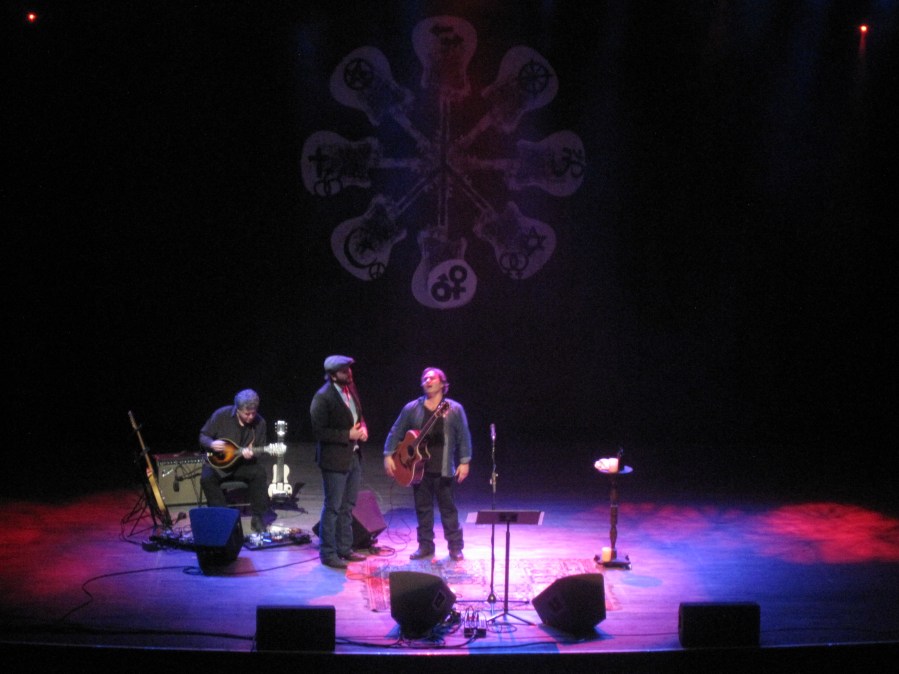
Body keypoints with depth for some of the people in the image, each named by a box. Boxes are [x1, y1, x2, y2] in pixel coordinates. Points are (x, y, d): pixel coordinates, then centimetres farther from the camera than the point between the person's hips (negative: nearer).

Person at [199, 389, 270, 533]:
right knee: (207, 478, -31)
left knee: (259, 473, -29)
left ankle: (258, 518, -17)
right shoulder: (221, 415, -12)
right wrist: (212, 444, -26)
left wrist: (251, 454, -21)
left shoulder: (259, 422, -7)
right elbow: (203, 436, -2)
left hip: (243, 464, 1)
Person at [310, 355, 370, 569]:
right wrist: (348, 435, -20)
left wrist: (363, 429, -1)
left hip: (354, 456, 8)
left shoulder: (350, 389, 6)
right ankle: (328, 553, 10)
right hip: (335, 459, -8)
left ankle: (344, 548, 27)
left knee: (348, 507, 16)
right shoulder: (323, 397, -18)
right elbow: (319, 432, -20)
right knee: (332, 508, 1)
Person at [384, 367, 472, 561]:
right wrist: (388, 455, 1)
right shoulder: (412, 408, 4)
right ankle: (425, 546, 16)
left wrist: (464, 461, -7)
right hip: (418, 467, 2)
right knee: (422, 507, 7)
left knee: (448, 508, 1)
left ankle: (455, 547, 9)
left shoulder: (454, 409, 0)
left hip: (443, 469, -2)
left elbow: (464, 436, -1)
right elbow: (396, 432, 8)